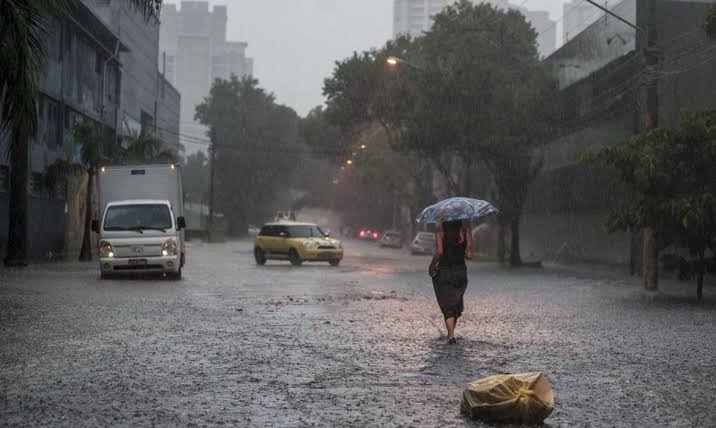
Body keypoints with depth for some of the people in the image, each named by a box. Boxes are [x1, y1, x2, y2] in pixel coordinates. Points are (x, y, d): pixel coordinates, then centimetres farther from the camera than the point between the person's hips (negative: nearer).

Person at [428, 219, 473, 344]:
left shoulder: (440, 230, -8)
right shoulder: (465, 232, -1)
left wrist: (432, 265, -4)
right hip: (461, 272, 3)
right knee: (456, 304, 20)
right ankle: (450, 333, 26)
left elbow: (439, 251, -18)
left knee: (448, 306, 2)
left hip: (444, 272, -3)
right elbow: (469, 255, -5)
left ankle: (451, 335, -11)